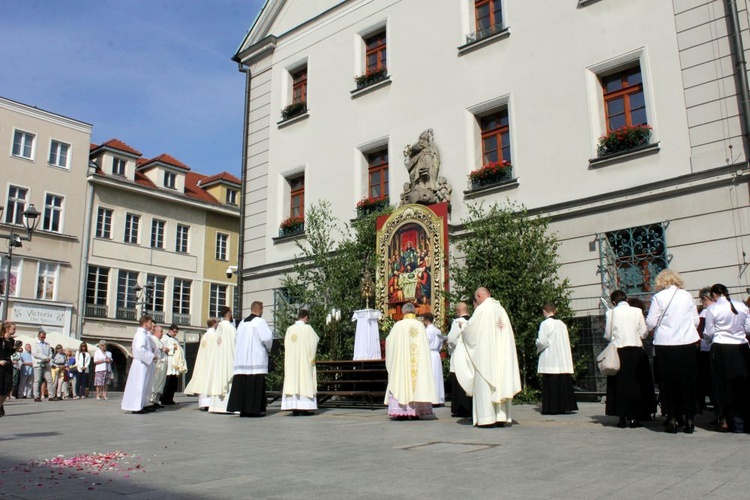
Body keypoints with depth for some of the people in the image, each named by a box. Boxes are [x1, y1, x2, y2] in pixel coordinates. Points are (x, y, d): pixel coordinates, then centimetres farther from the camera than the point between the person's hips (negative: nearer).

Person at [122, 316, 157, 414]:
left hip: (142, 363, 10)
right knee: (139, 384, -7)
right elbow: (139, 349, -25)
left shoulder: (143, 334, 16)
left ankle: (139, 405, 19)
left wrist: (151, 355, 11)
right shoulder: (141, 334, -14)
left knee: (141, 385, 13)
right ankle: (136, 407, -4)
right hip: (141, 363, -10)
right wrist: (151, 356, -19)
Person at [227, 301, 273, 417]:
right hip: (256, 359, -7)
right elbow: (267, 337, -13)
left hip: (241, 358, 7)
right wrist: (268, 348, 7)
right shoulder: (259, 321, -7)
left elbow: (238, 340, 17)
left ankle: (242, 408, 8)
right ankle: (254, 409, -5)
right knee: (256, 384, -4)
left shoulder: (242, 323, 13)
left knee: (242, 383, 6)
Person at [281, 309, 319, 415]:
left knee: (293, 380, 5)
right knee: (305, 382, -1)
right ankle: (305, 407, -4)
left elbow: (286, 344, 8)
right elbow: (314, 341, -4)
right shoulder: (307, 328, -6)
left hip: (291, 360, 4)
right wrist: (311, 358, 7)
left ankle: (294, 407, 3)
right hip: (304, 360, -4)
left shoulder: (289, 329, 6)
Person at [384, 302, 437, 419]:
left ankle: (400, 411, -3)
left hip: (401, 361, -2)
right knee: (418, 380, 6)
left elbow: (389, 340, 7)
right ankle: (415, 411, 5)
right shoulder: (420, 325, 1)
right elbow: (425, 345, 4)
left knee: (400, 382, 2)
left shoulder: (399, 325, -4)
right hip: (419, 360, 2)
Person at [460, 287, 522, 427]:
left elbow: (469, 328, -7)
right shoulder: (501, 309, 11)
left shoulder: (482, 309, -8)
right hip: (501, 355, 7)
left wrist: (462, 330, 16)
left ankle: (487, 417, -4)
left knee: (485, 384, -2)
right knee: (502, 383, 8)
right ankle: (502, 417, 10)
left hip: (485, 353, -6)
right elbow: (507, 333, 15)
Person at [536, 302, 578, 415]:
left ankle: (552, 407, -4)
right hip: (563, 360, 6)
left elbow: (542, 341, -14)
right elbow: (567, 342, 13)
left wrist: (537, 345, 6)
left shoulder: (545, 323, -8)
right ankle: (563, 406, 10)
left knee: (551, 384, -4)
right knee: (563, 382, 8)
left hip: (550, 360, -6)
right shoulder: (562, 324, 11)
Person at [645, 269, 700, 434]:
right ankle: (688, 419, 13)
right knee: (687, 381, 10)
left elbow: (650, 323, -8)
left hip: (665, 344, -2)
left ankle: (672, 419, 9)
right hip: (687, 343, 2)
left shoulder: (658, 297, -7)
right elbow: (696, 321, 7)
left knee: (668, 382, 6)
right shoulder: (687, 295, 3)